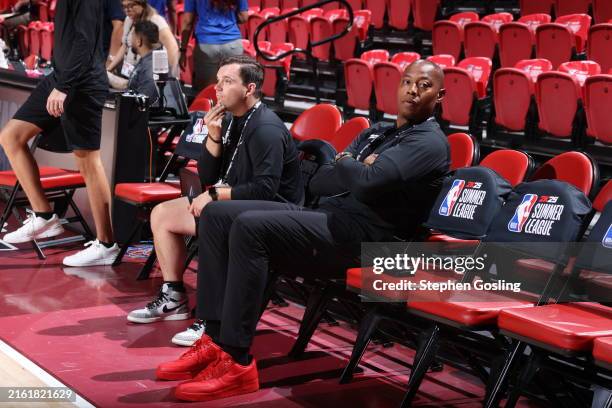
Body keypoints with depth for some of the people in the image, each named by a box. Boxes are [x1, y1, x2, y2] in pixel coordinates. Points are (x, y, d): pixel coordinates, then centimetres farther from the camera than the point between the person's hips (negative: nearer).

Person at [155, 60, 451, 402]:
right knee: (217, 215, -1)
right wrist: (353, 170, -3)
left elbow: (367, 182, -22)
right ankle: (216, 339, -8)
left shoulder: (430, 142, -6)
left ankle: (236, 362, -26)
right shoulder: (377, 133, 23)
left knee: (249, 227, -28)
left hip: (360, 237, -10)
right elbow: (321, 181, 17)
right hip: (330, 216, 10)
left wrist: (345, 164, -1)